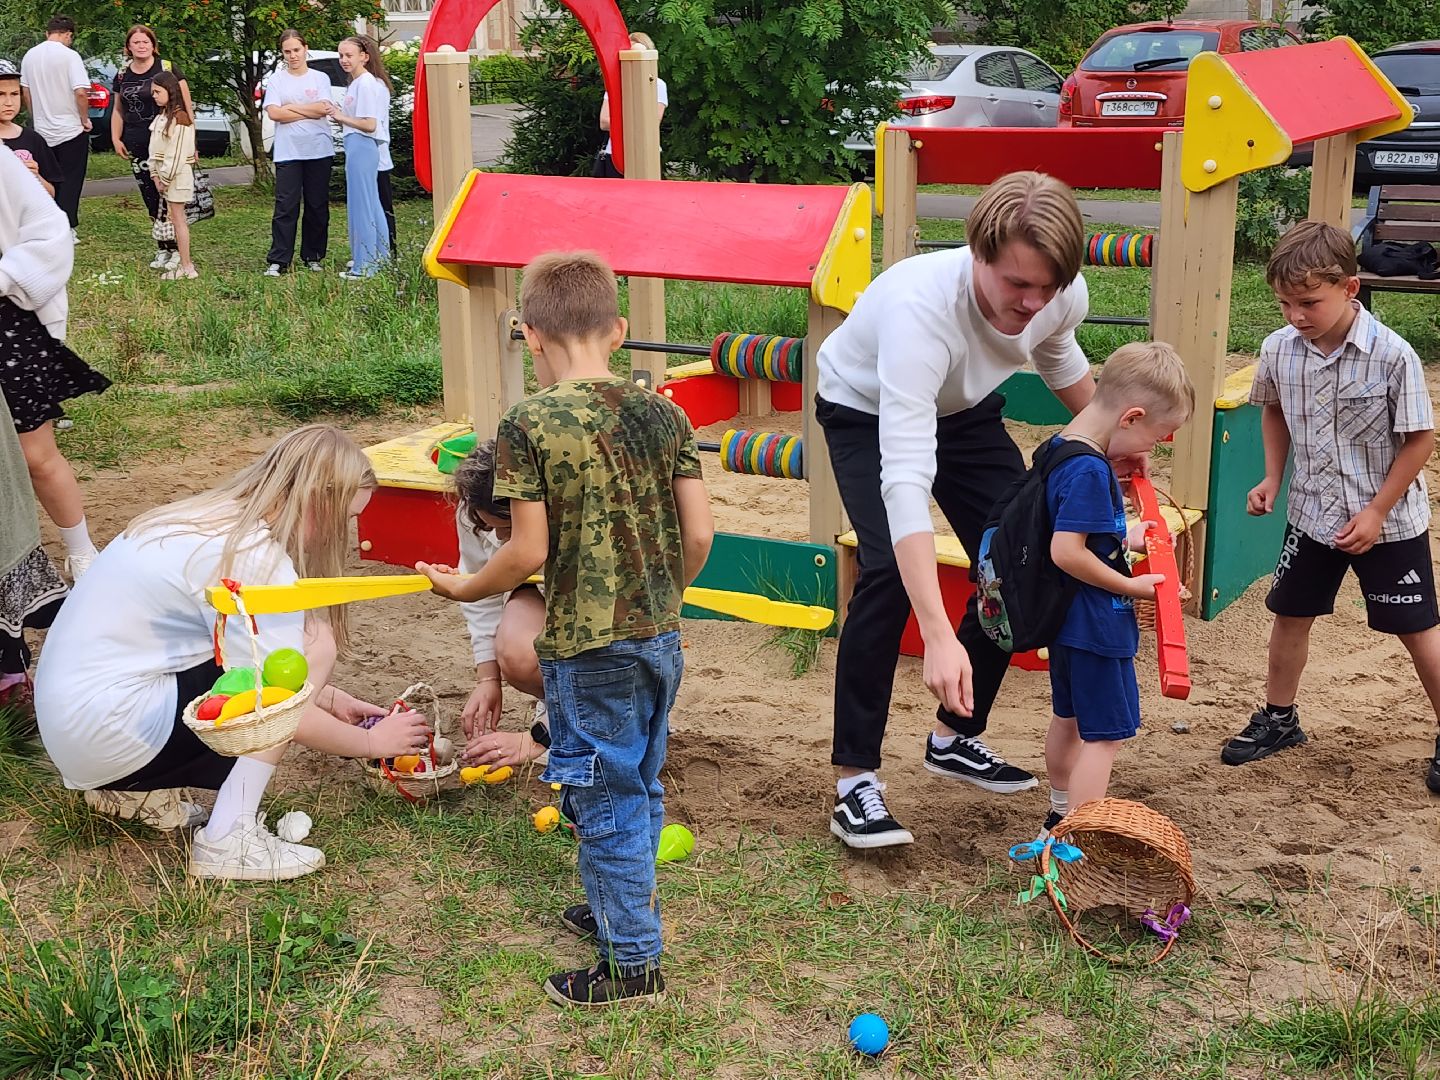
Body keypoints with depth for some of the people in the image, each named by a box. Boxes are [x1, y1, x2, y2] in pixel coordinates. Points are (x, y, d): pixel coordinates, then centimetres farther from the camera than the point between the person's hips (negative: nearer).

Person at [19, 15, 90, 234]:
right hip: (70, 130, -5)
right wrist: (85, 119, -8)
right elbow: (81, 92, -21)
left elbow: (25, 92, 12)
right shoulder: (69, 56, -14)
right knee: (70, 182, 2)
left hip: (43, 131, 6)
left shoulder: (30, 56, 5)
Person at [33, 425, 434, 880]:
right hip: (107, 733, -9)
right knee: (312, 648, -11)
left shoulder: (214, 518, 9)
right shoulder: (255, 558, -18)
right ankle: (229, 840, -10)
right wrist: (371, 742, 1)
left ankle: (141, 790, 14)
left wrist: (328, 698, 17)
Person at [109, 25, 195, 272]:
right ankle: (162, 249, 16)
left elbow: (186, 105, -4)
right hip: (137, 146, 5)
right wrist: (115, 138, 10)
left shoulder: (167, 69, -4)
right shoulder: (123, 74, 11)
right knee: (150, 198, 8)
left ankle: (175, 249, -3)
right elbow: (118, 110, 22)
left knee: (168, 197, -10)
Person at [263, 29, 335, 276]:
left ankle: (313, 257, 17)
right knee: (286, 206, -6)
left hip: (319, 150, 1)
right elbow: (274, 113, -7)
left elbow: (323, 108, -7)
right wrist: (309, 112, -6)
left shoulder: (320, 78, 8)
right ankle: (278, 260, -6)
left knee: (317, 206, 6)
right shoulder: (276, 80, 7)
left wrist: (290, 107, -5)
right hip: (288, 151, -1)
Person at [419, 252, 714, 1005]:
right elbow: (699, 534, -1)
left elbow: (529, 552, -15)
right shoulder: (663, 414, -1)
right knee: (641, 788, 22)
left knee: (606, 800, 7)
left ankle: (633, 959, 17)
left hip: (586, 647, -5)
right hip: (660, 636, 5)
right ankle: (622, 906, 41)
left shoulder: (529, 426, -15)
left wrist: (463, 588, 4)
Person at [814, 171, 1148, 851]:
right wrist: (939, 637, -57)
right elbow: (905, 480, -51)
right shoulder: (920, 308, -45)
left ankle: (955, 739, 20)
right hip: (867, 411, -6)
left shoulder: (1064, 296, -26)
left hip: (964, 410, 6)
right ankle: (854, 781, -16)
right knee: (891, 569, -25)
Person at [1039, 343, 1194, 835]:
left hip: (1066, 618, 10)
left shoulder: (1060, 448, 5)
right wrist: (1132, 586, -20)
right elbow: (1066, 552, -30)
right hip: (1096, 624, -10)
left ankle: (1061, 815, 39)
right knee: (1105, 734, -2)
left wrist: (1122, 535, 13)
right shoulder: (1089, 470, -25)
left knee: (1069, 717, 23)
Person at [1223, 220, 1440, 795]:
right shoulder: (1280, 349, -9)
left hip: (1389, 521, -4)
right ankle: (1278, 719, 34)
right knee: (1291, 614, 14)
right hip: (1313, 513, 4)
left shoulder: (1392, 355, -23)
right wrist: (1273, 478, 1)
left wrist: (1376, 511, -16)